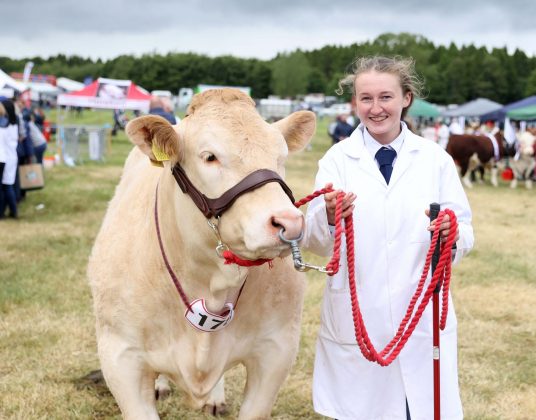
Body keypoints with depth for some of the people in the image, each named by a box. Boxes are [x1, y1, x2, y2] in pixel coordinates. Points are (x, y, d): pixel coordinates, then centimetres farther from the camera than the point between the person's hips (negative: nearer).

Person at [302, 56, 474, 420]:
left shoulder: (435, 158, 3)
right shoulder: (337, 159, 1)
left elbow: (465, 237, 2)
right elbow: (315, 242, -5)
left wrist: (452, 234, -21)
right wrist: (328, 217, -27)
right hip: (355, 319, 0)